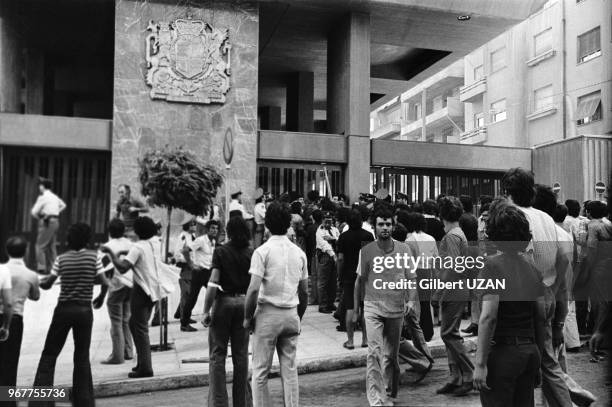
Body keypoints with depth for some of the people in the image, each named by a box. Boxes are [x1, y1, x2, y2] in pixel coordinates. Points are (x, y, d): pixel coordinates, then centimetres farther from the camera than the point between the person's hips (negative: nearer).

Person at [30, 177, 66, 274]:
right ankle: (53, 268, 16)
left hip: (47, 222, -8)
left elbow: (34, 212, -13)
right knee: (51, 245, 14)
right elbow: (63, 205, 28)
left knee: (40, 245, -4)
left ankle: (41, 267, -7)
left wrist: (39, 218, 5)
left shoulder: (42, 197, -11)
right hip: (56, 221, 8)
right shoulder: (54, 196, 12)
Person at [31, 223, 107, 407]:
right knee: (82, 357, 12)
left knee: (49, 354, 11)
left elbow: (47, 284, 1)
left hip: (64, 309, 0)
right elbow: (103, 281, -6)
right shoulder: (94, 256, -5)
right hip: (84, 310, 0)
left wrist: (38, 281, 21)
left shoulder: (62, 259, -3)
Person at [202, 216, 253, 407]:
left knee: (218, 354, 6)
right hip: (244, 303, 3)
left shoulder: (220, 251, -7)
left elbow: (213, 283, -14)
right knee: (241, 355, 11)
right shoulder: (251, 254, 2)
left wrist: (206, 311, -10)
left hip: (223, 301, -3)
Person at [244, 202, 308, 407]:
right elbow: (304, 292, 9)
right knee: (290, 370, 12)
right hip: (291, 314, 5)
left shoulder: (262, 251, -10)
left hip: (268, 313, -4)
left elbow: (253, 289, -16)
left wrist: (247, 317, -4)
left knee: (260, 371, 6)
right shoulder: (299, 252, 5)